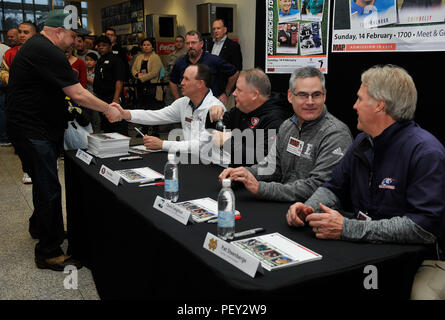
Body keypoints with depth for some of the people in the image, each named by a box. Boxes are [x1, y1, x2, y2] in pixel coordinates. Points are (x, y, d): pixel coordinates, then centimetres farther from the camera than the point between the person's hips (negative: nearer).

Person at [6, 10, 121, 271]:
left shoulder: (34, 46, 15)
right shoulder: (48, 53, -20)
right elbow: (78, 94, -22)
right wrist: (109, 109, -11)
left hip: (36, 128, 11)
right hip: (32, 132, -11)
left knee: (44, 182, 24)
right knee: (49, 189, -6)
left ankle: (39, 227, 43)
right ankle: (48, 253, 4)